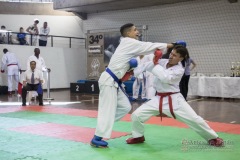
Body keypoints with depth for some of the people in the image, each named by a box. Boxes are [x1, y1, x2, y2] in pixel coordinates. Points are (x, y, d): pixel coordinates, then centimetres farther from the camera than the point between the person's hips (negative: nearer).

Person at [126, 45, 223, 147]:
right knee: (136, 115, -6)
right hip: (159, 99, 4)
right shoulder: (162, 62, -1)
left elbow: (165, 78, -30)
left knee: (195, 119, -3)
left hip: (174, 99, -4)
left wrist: (156, 64, -24)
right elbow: (146, 66, -1)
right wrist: (131, 72, -16)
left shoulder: (179, 70, -14)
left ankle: (213, 138, 21)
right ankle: (138, 137, 21)